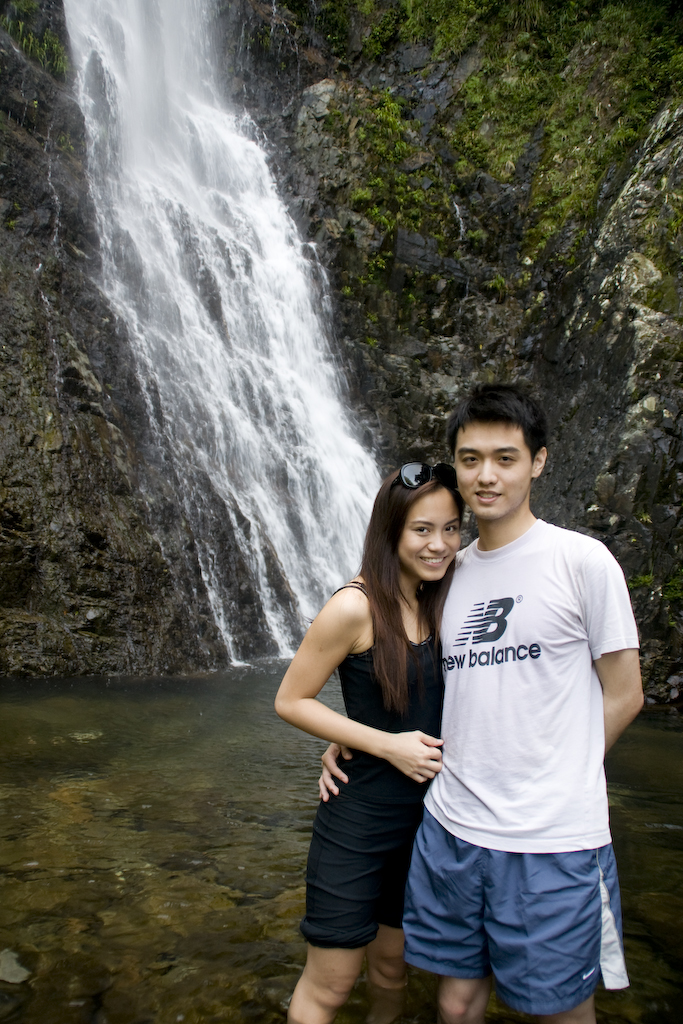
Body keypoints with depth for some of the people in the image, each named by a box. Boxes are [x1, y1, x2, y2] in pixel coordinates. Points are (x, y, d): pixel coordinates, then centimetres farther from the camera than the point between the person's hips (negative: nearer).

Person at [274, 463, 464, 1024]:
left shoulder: (440, 603, 0)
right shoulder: (356, 607, -19)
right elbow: (290, 701, -14)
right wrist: (387, 745, -18)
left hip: (423, 815, 6)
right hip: (357, 816, -6)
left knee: (391, 969, 23)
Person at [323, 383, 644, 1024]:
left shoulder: (581, 560, -8)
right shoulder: (449, 571, 7)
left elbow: (622, 696, -3)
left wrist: (555, 780, 1)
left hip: (552, 841, -4)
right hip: (450, 828, 5)